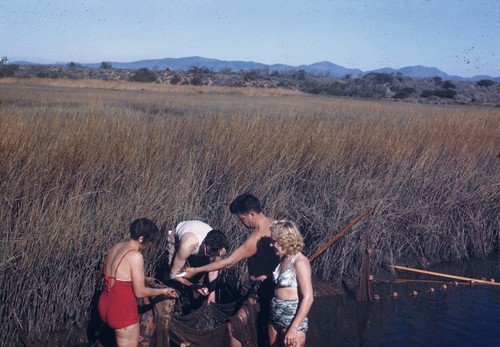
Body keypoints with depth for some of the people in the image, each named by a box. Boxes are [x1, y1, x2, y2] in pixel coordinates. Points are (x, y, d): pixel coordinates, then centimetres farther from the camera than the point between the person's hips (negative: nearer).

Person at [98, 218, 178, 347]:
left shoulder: (116, 247, 3)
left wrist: (145, 280, 21)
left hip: (106, 304, 9)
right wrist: (164, 291, -2)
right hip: (121, 310, -9)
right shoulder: (135, 256, -22)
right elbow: (140, 292, -16)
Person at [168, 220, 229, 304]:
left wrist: (212, 292, -20)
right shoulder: (188, 245, -50)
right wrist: (194, 287, -43)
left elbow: (214, 269, -16)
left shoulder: (221, 249, -36)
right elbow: (174, 274, -40)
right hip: (176, 239, -3)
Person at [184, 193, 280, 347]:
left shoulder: (257, 237, -24)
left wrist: (197, 270, -13)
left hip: (263, 290, -10)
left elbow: (228, 262, -20)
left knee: (235, 326, -10)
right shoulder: (273, 224, 2)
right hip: (272, 287, 10)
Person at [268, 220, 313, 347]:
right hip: (275, 317, 8)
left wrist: (293, 328, -21)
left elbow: (308, 298, -19)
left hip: (293, 318, -8)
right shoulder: (283, 259, 10)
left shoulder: (299, 262, -14)